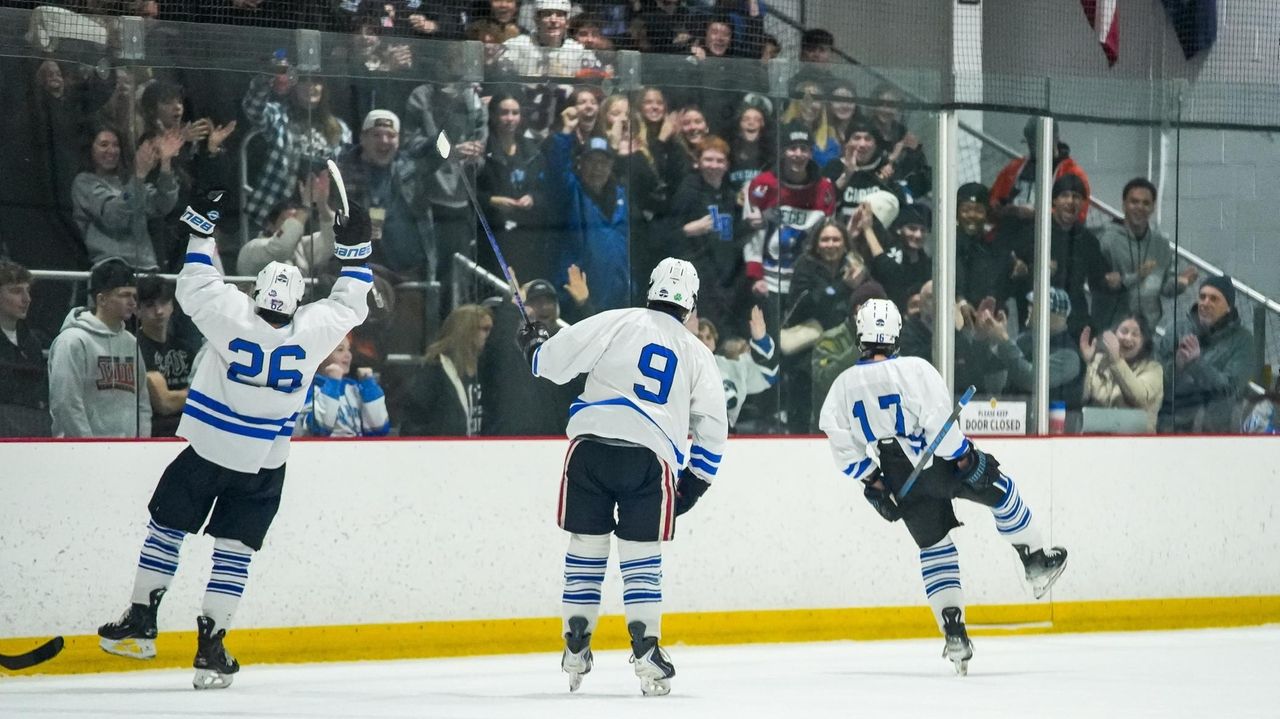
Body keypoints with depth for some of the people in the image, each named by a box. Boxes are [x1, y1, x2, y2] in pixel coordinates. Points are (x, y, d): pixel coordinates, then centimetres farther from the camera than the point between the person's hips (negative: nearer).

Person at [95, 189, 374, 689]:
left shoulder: (232, 315, -15)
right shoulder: (312, 329, -12)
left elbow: (194, 286, 1)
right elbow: (349, 305, 6)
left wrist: (200, 224, 10)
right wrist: (354, 247, 14)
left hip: (207, 453, -1)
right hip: (264, 466, 1)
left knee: (166, 529, 16)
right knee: (233, 551, 7)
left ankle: (139, 624, 20)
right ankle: (211, 648, 2)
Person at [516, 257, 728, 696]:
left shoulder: (619, 323, 5)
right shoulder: (697, 355, 15)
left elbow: (556, 361, 0)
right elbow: (712, 427, 16)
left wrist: (534, 345, 22)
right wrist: (694, 482, 25)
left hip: (592, 445, -1)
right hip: (651, 458, 1)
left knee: (586, 547, 10)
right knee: (641, 557, 6)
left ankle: (575, 650, 14)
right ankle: (646, 652, -6)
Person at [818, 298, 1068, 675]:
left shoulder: (844, 385, -1)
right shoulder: (914, 370, -14)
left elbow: (844, 450, -2)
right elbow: (939, 423, -19)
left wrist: (872, 482, 8)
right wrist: (968, 459, -9)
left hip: (899, 483, 4)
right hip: (939, 465, -4)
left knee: (934, 548, 13)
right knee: (1000, 490, 21)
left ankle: (955, 634, 3)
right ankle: (1038, 562, 26)